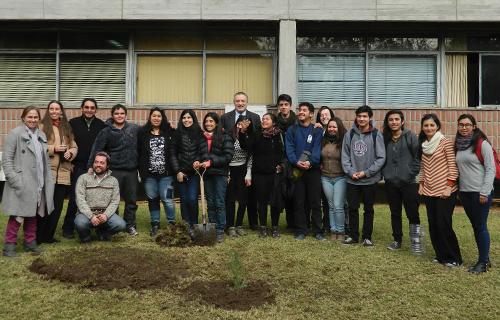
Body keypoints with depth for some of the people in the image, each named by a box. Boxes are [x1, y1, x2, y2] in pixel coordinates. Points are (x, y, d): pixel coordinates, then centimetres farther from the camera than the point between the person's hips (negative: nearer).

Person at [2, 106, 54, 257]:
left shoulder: (41, 135, 13)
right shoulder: (15, 134, -5)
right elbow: (6, 159, -9)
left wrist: (48, 179, 9)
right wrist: (14, 180, -17)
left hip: (38, 183, 6)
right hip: (21, 183, -6)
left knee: (33, 213, 13)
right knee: (18, 215, -4)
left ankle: (30, 242, 23)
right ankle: (9, 245, 7)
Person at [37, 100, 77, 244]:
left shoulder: (66, 128, 17)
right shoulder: (42, 127, 0)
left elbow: (74, 147, 16)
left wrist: (70, 152, -4)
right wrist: (53, 149, -15)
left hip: (63, 173, 5)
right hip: (47, 172, -5)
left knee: (57, 206, 7)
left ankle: (49, 235, 18)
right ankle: (39, 236, 9)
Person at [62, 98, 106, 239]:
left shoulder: (102, 125, 6)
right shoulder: (73, 123, 3)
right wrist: (69, 162, -3)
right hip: (78, 167, -1)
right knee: (74, 199, 0)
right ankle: (68, 229, 11)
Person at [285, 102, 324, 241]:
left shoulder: (317, 130, 4)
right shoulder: (292, 130, 8)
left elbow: (317, 149, -7)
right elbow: (289, 148, -2)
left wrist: (310, 162, -23)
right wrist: (296, 162, -19)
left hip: (313, 170, -1)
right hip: (297, 170, 1)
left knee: (315, 202, 3)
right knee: (299, 202, 5)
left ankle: (318, 231, 12)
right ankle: (300, 231, 14)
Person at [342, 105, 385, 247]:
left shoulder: (376, 135, -7)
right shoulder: (349, 134, 0)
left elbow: (381, 158, -8)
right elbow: (345, 156, 3)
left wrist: (366, 172, -13)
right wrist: (350, 172, -9)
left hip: (370, 180, -2)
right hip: (352, 180, 2)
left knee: (368, 209, 10)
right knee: (352, 208, 8)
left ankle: (367, 237, 22)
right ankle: (353, 235, 22)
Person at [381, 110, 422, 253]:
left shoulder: (410, 136, -3)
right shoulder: (385, 138, 7)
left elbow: (418, 157, -5)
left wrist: (412, 173, -10)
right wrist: (384, 173, 5)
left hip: (408, 182, -4)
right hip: (391, 182, 4)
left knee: (412, 213, -1)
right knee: (395, 213, 12)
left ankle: (415, 242, 10)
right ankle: (397, 240, 24)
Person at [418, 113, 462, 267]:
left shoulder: (446, 142, -7)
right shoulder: (423, 144, 10)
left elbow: (452, 166, -9)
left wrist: (449, 186, -15)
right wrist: (421, 184, 10)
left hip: (444, 192, -6)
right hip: (429, 192, 6)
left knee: (443, 225, -6)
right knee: (433, 225, 8)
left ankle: (454, 258, 8)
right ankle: (441, 255, 20)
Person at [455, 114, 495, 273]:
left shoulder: (482, 144, -8)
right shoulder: (458, 144, 10)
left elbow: (491, 169, -10)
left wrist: (484, 192, -15)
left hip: (480, 192, -6)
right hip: (464, 192, 6)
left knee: (481, 226, 0)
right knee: (475, 226, 13)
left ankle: (483, 262, 11)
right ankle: (484, 258, 24)